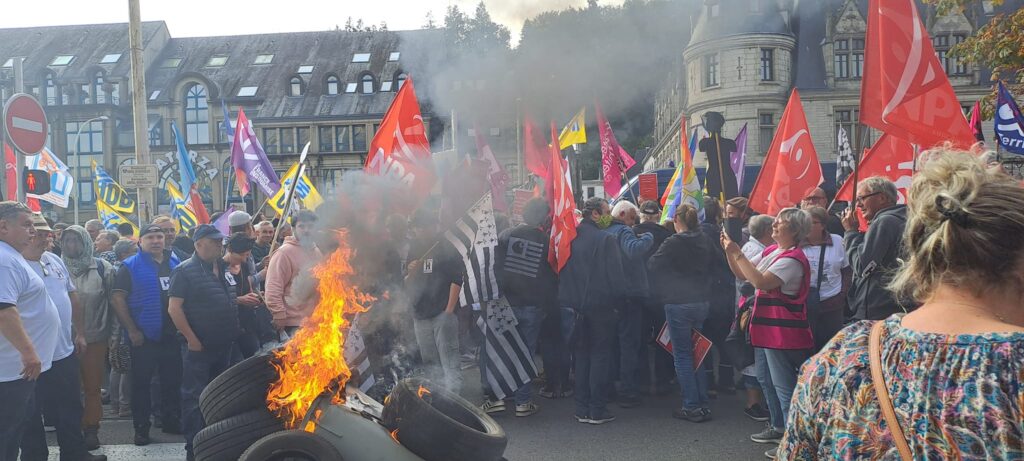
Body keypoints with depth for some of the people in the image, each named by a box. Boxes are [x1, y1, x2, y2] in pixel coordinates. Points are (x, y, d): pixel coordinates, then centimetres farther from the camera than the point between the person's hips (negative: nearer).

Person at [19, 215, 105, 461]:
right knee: (31, 416, 9)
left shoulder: (54, 260, 8)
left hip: (65, 351, 7)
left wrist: (79, 332, 15)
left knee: (71, 408, 18)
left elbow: (72, 296, 16)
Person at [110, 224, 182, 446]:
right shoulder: (130, 267, -5)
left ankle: (171, 421, 25)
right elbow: (117, 299, -10)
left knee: (172, 380, 12)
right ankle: (141, 428, 15)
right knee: (141, 383, 5)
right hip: (144, 337, -4)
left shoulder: (175, 262, 9)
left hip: (172, 334, 4)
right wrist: (132, 330, -14)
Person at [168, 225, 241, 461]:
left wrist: (243, 300, 6)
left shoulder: (225, 269, 11)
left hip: (224, 344, 7)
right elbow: (174, 308, -16)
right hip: (198, 347, -7)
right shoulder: (185, 270, -10)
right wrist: (192, 340, -17)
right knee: (195, 397, 0)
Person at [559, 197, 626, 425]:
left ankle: (582, 409, 16)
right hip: (599, 306, -5)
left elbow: (560, 271, 10)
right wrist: (618, 299, 0)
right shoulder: (606, 239, -13)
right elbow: (616, 276, -14)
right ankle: (597, 410, 6)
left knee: (581, 355, 13)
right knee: (600, 355, 4)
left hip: (572, 306, 5)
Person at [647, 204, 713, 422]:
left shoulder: (673, 243, -15)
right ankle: (704, 404, 18)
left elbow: (652, 265, -10)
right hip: (702, 301, 6)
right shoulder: (705, 241, 3)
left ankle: (692, 407, 4)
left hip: (678, 304, -6)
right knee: (697, 355, 16)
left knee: (682, 355, 2)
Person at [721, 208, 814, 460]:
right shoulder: (771, 251, 10)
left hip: (783, 332, -10)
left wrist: (737, 253, -24)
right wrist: (729, 252, -1)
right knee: (766, 380, 20)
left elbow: (760, 281, -30)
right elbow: (743, 275, 13)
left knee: (783, 385, -3)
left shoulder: (792, 259, -19)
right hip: (766, 326, 10)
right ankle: (778, 427, 34)